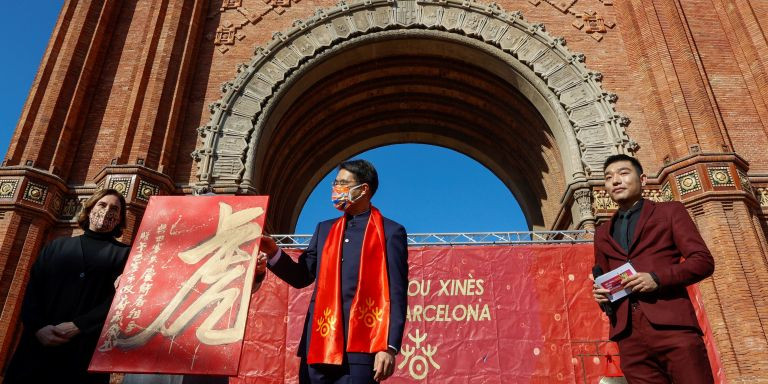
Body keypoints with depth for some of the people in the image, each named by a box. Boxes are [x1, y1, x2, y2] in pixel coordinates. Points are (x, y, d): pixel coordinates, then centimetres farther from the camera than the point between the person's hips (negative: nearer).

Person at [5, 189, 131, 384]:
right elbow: (33, 288, 7)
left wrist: (78, 326, -15)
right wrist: (38, 326, -10)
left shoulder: (124, 254, 6)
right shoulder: (57, 246, 15)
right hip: (38, 344, 3)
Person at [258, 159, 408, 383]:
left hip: (360, 348, -4)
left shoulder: (390, 232, 1)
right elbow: (301, 277, 17)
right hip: (319, 343, 5)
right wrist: (273, 252, 1)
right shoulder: (325, 230, 17)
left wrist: (390, 346, -12)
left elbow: (396, 295, -4)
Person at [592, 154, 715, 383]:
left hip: (671, 324, -3)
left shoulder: (670, 211, 10)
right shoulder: (602, 233, 21)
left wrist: (658, 279, -14)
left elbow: (704, 260, 1)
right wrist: (600, 294, 1)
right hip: (629, 334, 3)